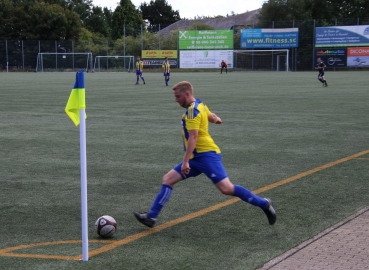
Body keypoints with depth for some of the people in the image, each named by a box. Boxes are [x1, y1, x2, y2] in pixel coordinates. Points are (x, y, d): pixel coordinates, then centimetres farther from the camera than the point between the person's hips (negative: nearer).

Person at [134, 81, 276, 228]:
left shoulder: (192, 110, -14)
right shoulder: (199, 105, 13)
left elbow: (193, 137, -21)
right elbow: (212, 117, 30)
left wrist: (185, 161, -24)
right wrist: (216, 119, 50)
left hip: (206, 155, -11)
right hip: (196, 157, 11)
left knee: (226, 188, -17)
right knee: (167, 179, 6)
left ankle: (263, 204, -4)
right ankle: (151, 216, 6)